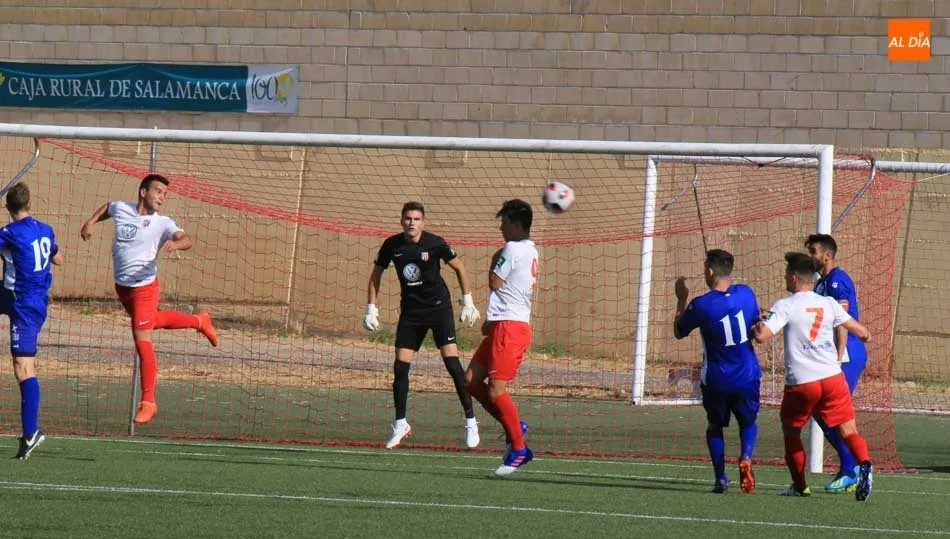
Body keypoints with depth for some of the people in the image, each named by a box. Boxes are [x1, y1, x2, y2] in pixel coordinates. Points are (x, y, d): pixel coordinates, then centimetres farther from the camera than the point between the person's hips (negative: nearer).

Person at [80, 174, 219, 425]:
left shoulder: (162, 223, -15)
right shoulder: (121, 209, -1)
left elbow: (187, 240, -30)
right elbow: (107, 207, 24)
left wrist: (176, 244, -51)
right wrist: (91, 222, 11)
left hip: (144, 286, -6)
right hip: (122, 285, 6)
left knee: (142, 341, -8)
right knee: (153, 321, 27)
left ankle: (148, 402, 0)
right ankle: (199, 321, 54)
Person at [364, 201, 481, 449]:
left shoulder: (435, 244, -14)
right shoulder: (392, 245, -6)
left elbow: (459, 268, 1)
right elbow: (376, 275, 8)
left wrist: (467, 302, 1)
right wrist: (371, 309, 3)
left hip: (438, 307, -3)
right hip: (410, 310, 3)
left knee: (452, 362, -14)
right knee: (400, 366, -2)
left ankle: (470, 421, -8)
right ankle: (400, 424, 12)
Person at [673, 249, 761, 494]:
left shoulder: (701, 305, -16)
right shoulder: (745, 294, -5)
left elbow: (678, 332, 1)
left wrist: (681, 300, 11)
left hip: (716, 379, -2)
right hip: (747, 377, 2)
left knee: (715, 425, 20)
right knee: (748, 422, 21)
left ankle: (720, 477, 7)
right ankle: (746, 458, -9)